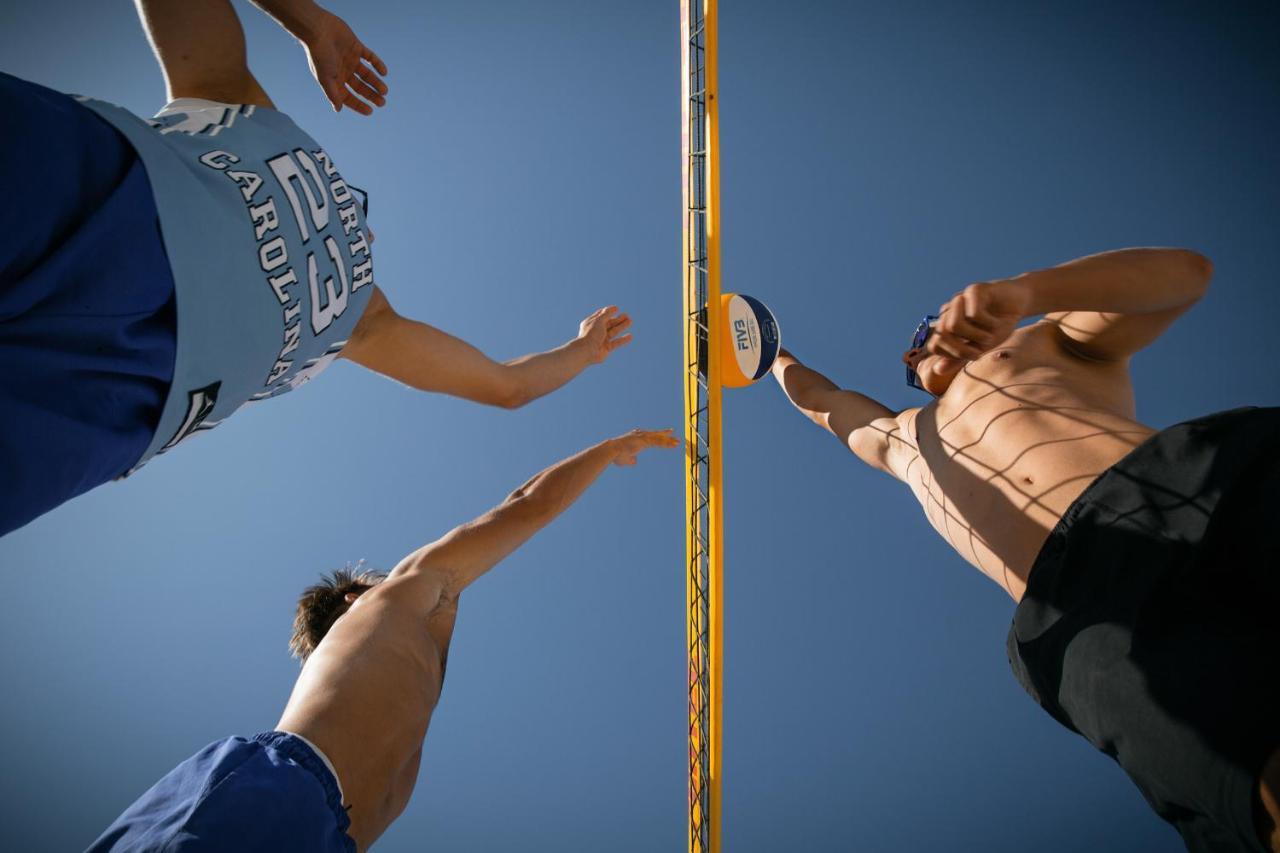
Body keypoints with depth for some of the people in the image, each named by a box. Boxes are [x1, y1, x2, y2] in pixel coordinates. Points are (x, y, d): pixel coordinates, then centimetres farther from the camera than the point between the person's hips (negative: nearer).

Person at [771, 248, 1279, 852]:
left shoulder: (1047, 342, 29)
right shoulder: (903, 440, 40)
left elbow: (1185, 273, 11)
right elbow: (819, 399, 58)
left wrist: (1025, 290, -5)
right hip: (1085, 606, 1)